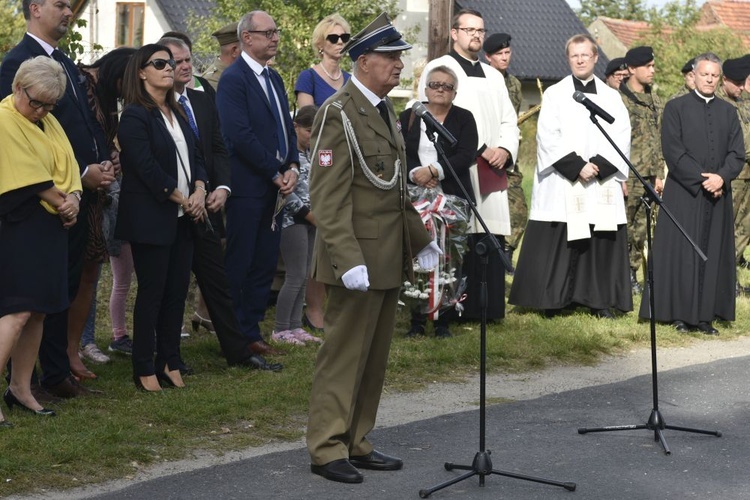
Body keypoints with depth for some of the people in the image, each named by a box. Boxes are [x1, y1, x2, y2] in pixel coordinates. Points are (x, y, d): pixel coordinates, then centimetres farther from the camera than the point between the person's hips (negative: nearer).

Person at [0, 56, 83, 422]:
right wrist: (62, 204, -8)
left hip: (51, 227, 8)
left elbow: (68, 166, 11)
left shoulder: (47, 122, 14)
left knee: (38, 311, 9)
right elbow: (30, 179, -16)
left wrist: (73, 198, -8)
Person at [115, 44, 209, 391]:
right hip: (151, 218, -7)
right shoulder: (135, 116, -9)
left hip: (183, 218, 7)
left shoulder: (176, 114, 15)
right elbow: (148, 168, -16)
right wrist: (183, 200, -11)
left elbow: (194, 155, 13)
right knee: (152, 292, -2)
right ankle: (144, 369, 6)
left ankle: (170, 362, 15)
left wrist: (199, 191, -5)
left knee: (177, 290, 7)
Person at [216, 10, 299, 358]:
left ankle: (252, 332, 18)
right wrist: (276, 174, -14)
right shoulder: (234, 79, -11)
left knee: (265, 264, 10)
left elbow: (287, 127, 17)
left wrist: (292, 167, 0)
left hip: (275, 186, 8)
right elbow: (240, 135, -18)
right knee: (239, 265, 0)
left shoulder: (273, 78, 16)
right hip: (248, 186, -8)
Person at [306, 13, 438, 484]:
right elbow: (327, 195, -19)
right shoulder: (339, 113, -13)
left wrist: (421, 237, 17)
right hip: (359, 257, -9)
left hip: (390, 257, 9)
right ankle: (327, 449, 7)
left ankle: (357, 442, 21)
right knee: (344, 354, -2)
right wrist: (348, 260, -24)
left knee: (374, 357, 12)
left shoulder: (385, 110, 14)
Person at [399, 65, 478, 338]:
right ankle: (417, 321, 4)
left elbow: (466, 155, -6)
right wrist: (415, 173, -16)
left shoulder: (464, 119, 8)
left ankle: (443, 322, 4)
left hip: (453, 199, -1)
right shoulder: (408, 117, 13)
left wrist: (434, 171, -16)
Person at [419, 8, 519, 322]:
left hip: (492, 174, 6)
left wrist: (505, 150, -3)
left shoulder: (493, 76, 23)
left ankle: (488, 307, 5)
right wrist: (480, 149, -12)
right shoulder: (438, 69, 2)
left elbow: (509, 120, 18)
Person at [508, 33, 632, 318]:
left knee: (602, 243, 1)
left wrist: (599, 165, -11)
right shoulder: (555, 94, 6)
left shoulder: (611, 97, 13)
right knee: (557, 243, -5)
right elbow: (548, 137, -4)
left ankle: (601, 301, 7)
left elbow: (621, 137, 5)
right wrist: (577, 167, -14)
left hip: (602, 185, 2)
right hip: (562, 186, -2)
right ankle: (553, 301, 2)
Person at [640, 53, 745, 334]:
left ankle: (705, 316, 7)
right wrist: (701, 179, -14)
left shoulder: (728, 112, 12)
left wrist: (721, 177, -13)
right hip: (683, 194, -4)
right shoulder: (676, 108, 1)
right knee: (682, 254, -3)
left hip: (718, 195, 4)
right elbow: (673, 151, -7)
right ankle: (681, 314, 2)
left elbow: (737, 153, 6)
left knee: (713, 255, 3)